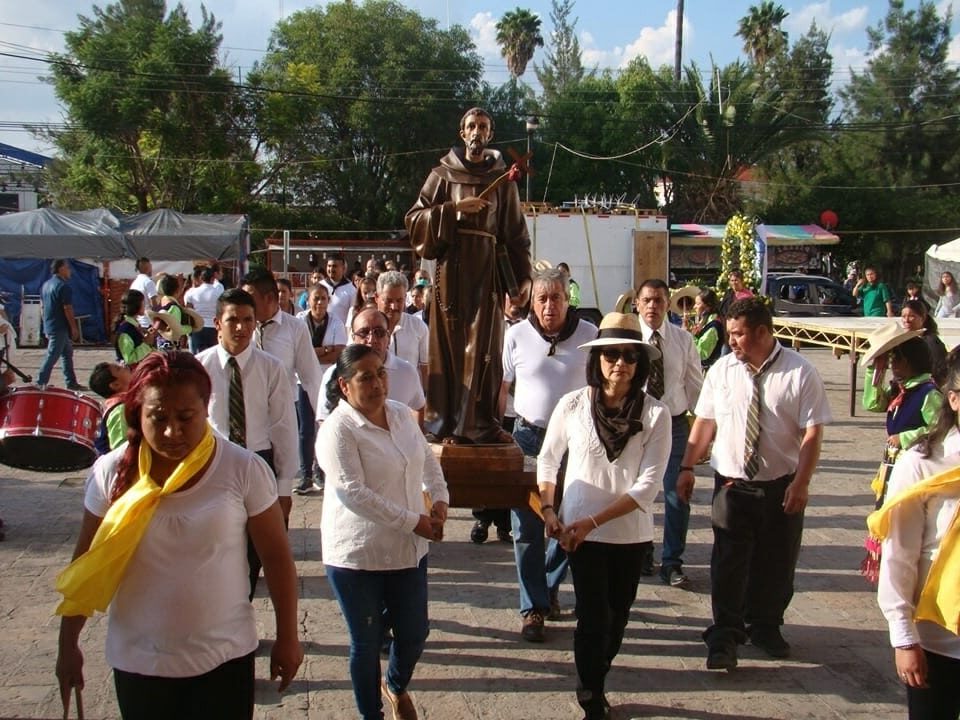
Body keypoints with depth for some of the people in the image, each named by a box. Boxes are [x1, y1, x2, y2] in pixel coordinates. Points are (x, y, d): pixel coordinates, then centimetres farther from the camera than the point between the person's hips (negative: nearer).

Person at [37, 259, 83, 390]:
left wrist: (46, 326, 22)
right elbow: (67, 309, -18)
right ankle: (40, 383, -4)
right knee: (52, 355, -6)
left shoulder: (46, 285, 13)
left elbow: (43, 306, 17)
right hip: (60, 328, -10)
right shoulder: (63, 286, -15)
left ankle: (71, 382, 16)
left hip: (49, 326, 10)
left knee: (67, 354, 14)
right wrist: (74, 328, -12)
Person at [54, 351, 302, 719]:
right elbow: (85, 565, 2)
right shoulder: (112, 472, -9)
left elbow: (276, 556, -4)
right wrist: (67, 645, 7)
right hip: (138, 662, 2)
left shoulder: (243, 470, -14)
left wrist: (287, 637, 0)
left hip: (225, 658, -2)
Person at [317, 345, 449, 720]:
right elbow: (354, 494, -24)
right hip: (357, 555, -6)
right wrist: (413, 521, -21)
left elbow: (428, 460, 18)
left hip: (408, 549, 6)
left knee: (414, 633, 14)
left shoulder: (401, 414, 4)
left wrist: (439, 497, 0)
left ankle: (397, 685, 46)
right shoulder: (338, 429, -17)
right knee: (367, 641, 10)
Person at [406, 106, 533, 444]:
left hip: (488, 267, 1)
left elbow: (517, 233, 11)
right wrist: (454, 209, -10)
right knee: (449, 343, -2)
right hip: (452, 266, -1)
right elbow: (414, 219, 3)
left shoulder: (502, 180, 13)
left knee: (485, 346, -2)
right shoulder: (443, 174, 10)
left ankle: (481, 422, 3)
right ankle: (445, 423, 2)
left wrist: (523, 278, 1)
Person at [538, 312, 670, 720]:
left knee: (617, 618, 15)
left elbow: (647, 486, -13)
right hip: (580, 531, -1)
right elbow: (548, 459, 7)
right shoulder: (572, 404, -7)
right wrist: (548, 509, -6)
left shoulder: (656, 414, -10)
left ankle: (593, 685, 38)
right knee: (595, 618, -4)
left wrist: (592, 521, -16)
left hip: (629, 534, 1)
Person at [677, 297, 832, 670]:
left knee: (776, 565, 13)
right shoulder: (722, 369, -1)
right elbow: (705, 421, 5)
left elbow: (812, 432, -10)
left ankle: (765, 628, 33)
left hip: (782, 488, -1)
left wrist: (801, 482, -16)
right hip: (731, 484, 1)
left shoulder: (800, 372, -9)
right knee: (728, 565, 1)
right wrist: (687, 467, 2)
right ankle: (724, 636, 11)